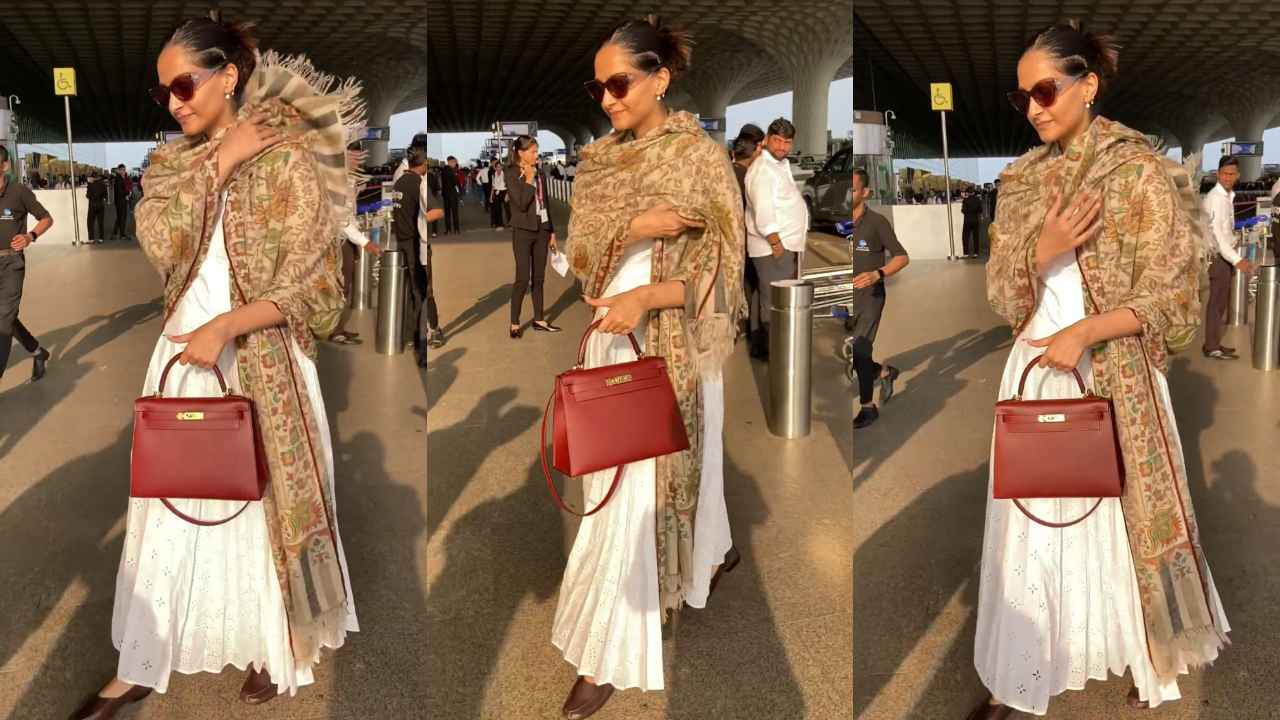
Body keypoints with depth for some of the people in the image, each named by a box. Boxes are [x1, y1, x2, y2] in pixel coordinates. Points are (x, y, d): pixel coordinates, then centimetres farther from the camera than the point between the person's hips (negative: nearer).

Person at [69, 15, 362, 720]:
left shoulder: (289, 160, -8)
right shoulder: (172, 161, 9)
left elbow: (305, 282, -12)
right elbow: (160, 241, -3)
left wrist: (225, 328, -20)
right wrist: (219, 163, -6)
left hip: (262, 362, -4)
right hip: (182, 355, 4)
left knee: (265, 505, 8)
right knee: (169, 511, 10)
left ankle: (272, 649, 28)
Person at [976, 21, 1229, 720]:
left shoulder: (1141, 169, -7)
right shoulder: (1022, 179, 5)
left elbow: (1169, 293, -10)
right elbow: (1002, 295, 2)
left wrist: (1083, 333, -20)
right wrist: (1042, 249, -17)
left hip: (1115, 376, -3)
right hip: (1035, 372, 3)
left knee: (1123, 517, 10)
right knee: (1033, 524, 8)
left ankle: (1150, 663, 33)